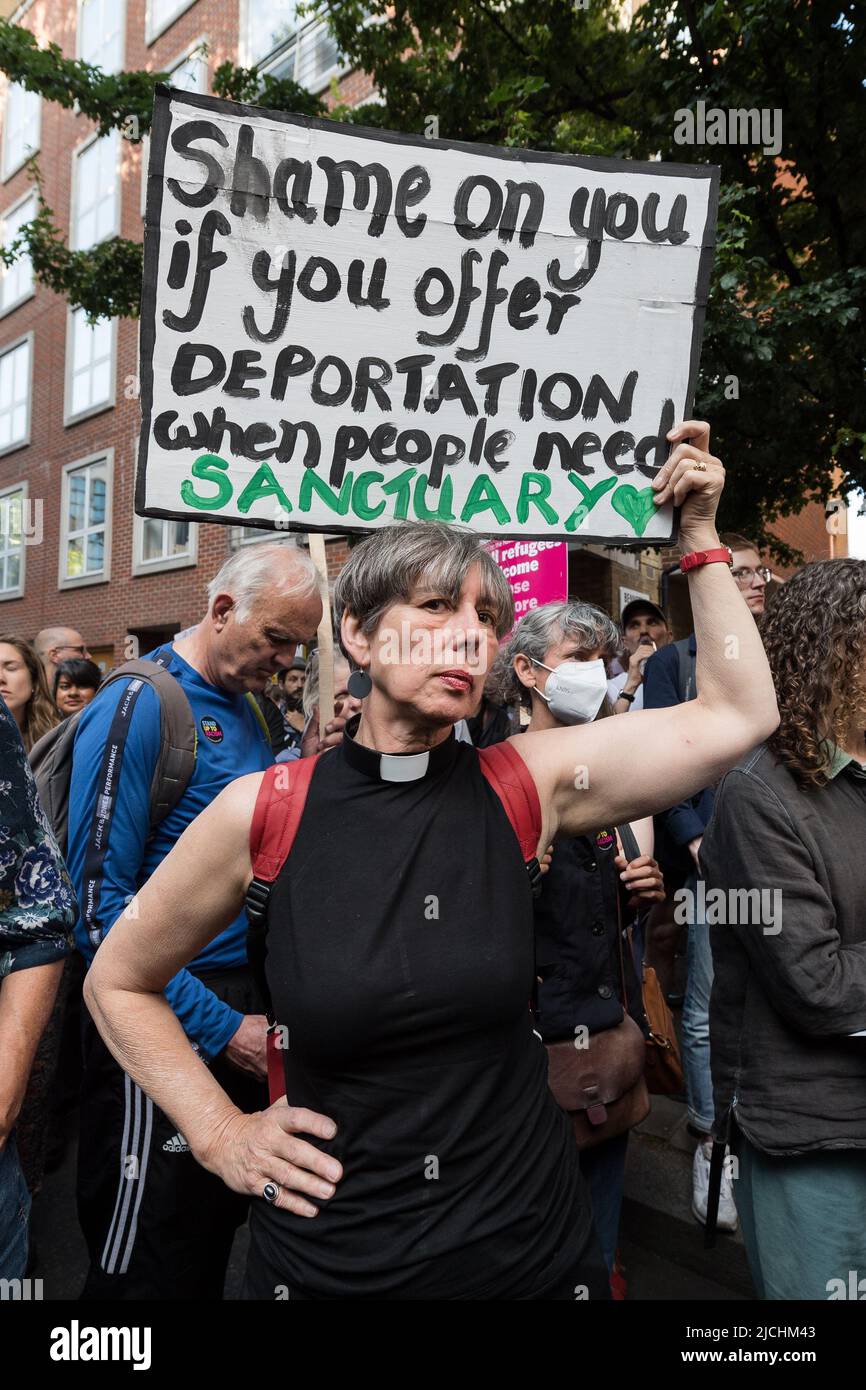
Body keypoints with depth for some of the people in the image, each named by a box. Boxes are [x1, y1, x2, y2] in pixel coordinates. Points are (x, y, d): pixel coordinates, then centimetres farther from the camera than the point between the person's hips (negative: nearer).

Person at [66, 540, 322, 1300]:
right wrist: (218, 1027, -18)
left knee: (219, 1235, 20)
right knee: (146, 1267, 6)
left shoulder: (246, 711, 9)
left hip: (239, 1008, 8)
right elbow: (100, 901, -19)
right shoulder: (138, 705, -15)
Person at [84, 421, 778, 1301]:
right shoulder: (262, 811, -13)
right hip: (326, 1257, -1)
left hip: (528, 1250, 2)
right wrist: (218, 1132, -4)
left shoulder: (527, 783, -9)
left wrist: (698, 532, -8)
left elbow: (739, 713, -7)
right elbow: (117, 983, 2)